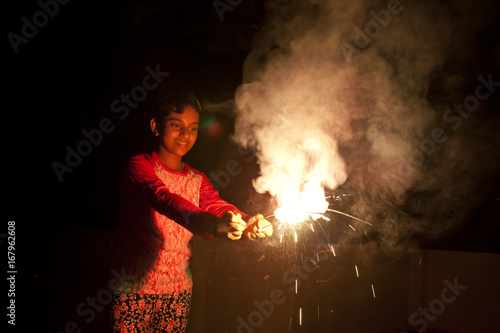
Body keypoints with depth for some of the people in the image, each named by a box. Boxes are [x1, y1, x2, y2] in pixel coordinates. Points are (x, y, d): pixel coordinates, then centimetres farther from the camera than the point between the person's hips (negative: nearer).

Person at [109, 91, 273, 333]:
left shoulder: (197, 180, 9)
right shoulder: (139, 166, -10)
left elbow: (217, 205, -10)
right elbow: (165, 199, -29)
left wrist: (249, 224, -33)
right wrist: (214, 224, -47)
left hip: (178, 288, 5)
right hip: (134, 288, -4)